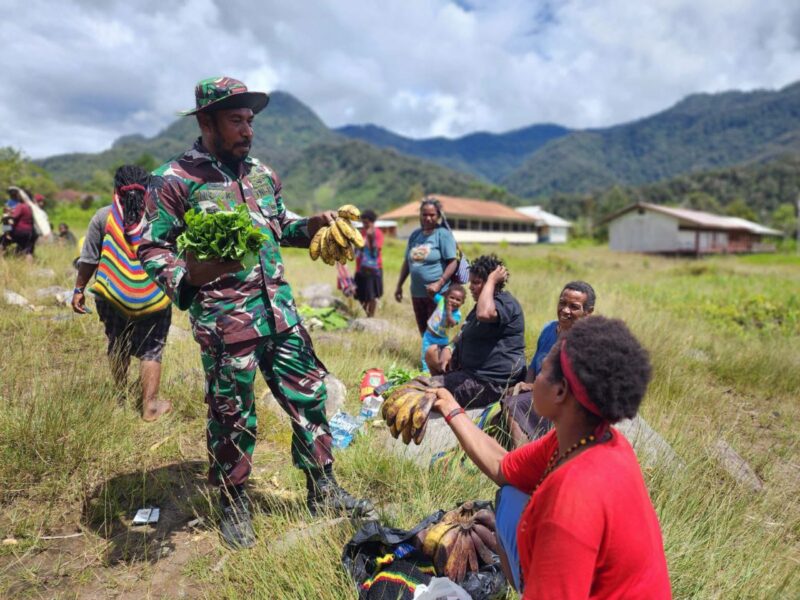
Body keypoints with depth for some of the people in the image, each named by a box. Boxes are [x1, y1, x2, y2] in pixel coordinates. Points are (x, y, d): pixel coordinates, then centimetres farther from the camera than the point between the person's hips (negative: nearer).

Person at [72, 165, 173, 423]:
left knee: (118, 348, 19)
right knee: (151, 351, 5)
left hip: (112, 296, 2)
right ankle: (150, 406, 5)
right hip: (153, 298, -2)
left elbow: (89, 258, 3)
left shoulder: (103, 216, 1)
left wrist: (79, 289, 12)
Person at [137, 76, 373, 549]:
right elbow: (151, 247, -6)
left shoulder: (262, 174, 13)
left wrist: (312, 225, 7)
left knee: (310, 396, 10)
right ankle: (234, 507, 30)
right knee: (232, 416, 7)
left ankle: (324, 490, 29)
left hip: (280, 311, 6)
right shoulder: (174, 181, -5)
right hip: (225, 319, -5)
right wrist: (186, 276, -24)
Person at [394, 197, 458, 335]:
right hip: (416, 293, 6)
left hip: (437, 293, -6)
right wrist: (399, 285, 17)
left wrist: (439, 284, -21)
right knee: (423, 332, 15)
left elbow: (453, 262, -12)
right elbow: (407, 261, 19)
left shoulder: (443, 234, -6)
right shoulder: (415, 234, 12)